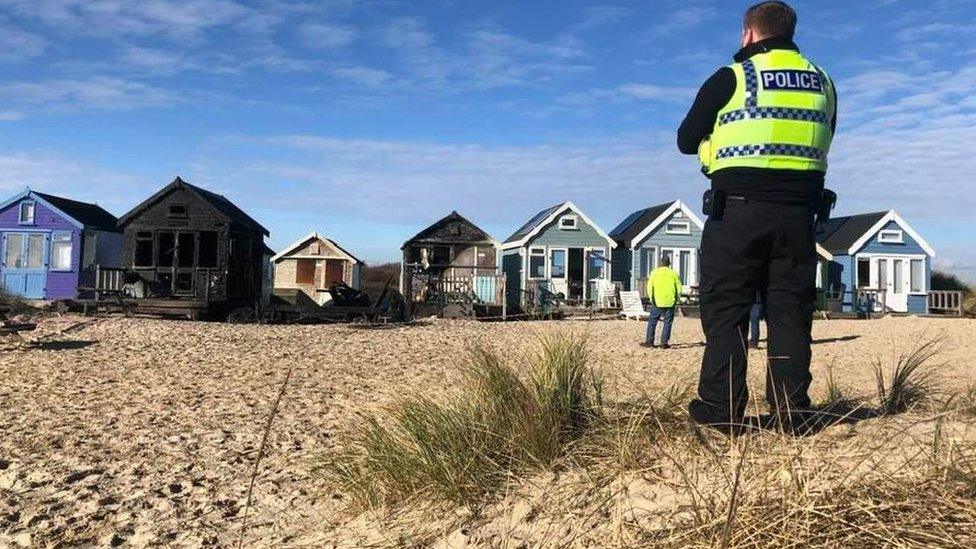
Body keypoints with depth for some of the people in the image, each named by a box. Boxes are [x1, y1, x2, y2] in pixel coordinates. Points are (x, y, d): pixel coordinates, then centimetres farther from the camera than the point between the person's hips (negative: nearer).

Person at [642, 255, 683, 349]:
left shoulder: (654, 273, 1)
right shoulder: (674, 273, 3)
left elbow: (650, 288, -1)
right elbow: (679, 289, 2)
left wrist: (652, 299, 11)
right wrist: (676, 299, 14)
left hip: (657, 302, 0)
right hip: (670, 303, 0)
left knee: (652, 321, 9)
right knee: (667, 323, 6)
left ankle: (649, 341, 8)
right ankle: (664, 342, 4)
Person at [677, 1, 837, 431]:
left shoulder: (731, 78, 0)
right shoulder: (821, 82, 14)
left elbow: (686, 141, 5)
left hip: (739, 208, -4)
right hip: (799, 209, 4)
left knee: (726, 309, 1)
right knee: (790, 310, 7)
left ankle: (721, 409, 1)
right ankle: (791, 411, 8)